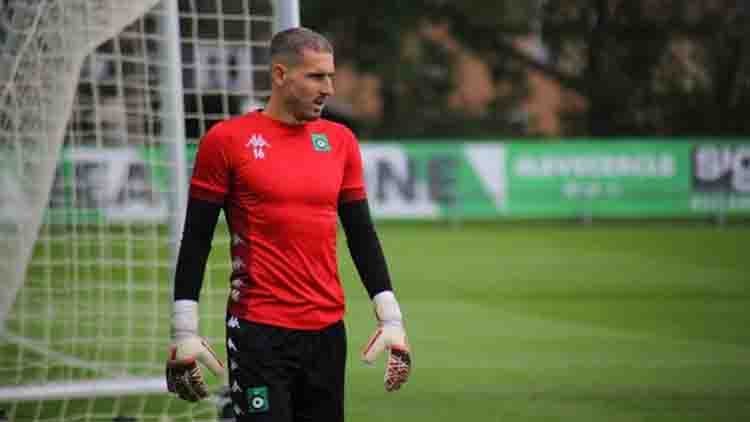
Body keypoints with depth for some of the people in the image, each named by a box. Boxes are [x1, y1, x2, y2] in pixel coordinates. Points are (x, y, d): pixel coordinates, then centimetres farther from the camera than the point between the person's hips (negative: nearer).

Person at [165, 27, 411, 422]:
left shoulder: (339, 140, 10)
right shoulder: (227, 140, -4)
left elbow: (362, 235, 14)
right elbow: (196, 240, -3)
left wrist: (390, 318, 9)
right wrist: (184, 332, -7)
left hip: (327, 330, 5)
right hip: (259, 331, -5)